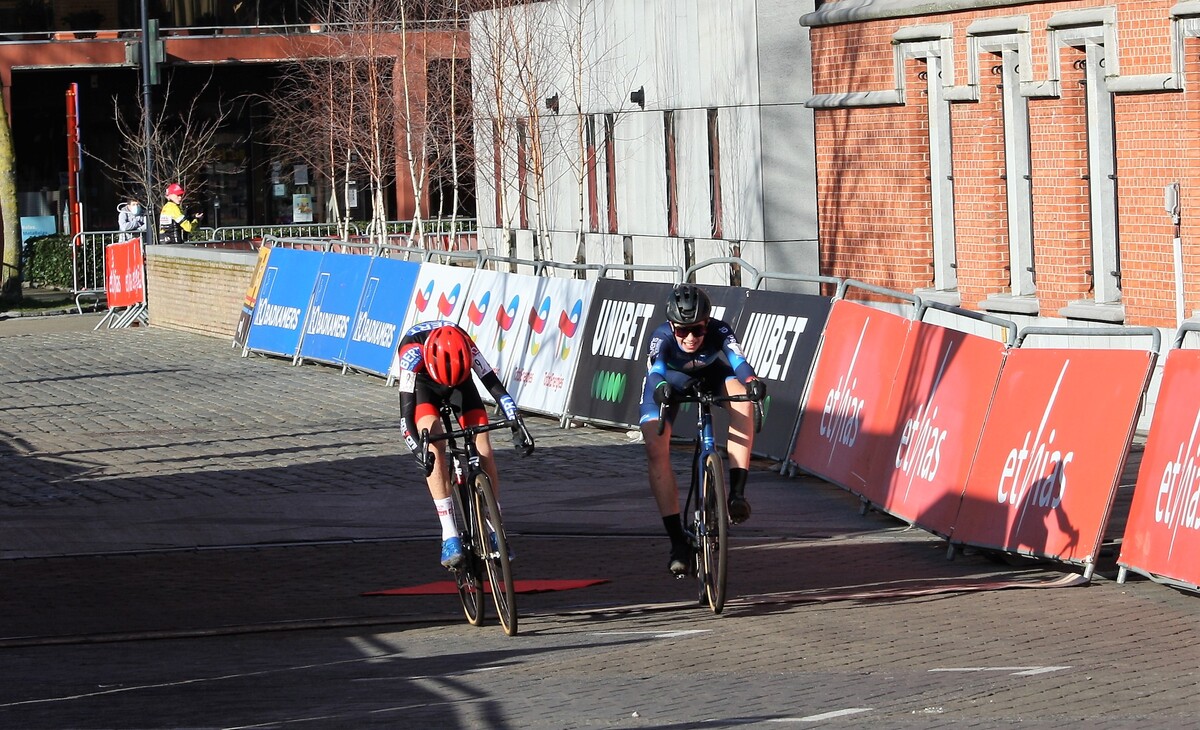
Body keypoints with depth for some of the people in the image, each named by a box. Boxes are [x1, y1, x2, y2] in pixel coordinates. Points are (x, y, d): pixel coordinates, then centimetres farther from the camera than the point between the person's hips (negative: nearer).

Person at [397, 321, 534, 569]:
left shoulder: (466, 347, -35)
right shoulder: (412, 351, -39)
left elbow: (494, 385, -32)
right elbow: (406, 408, -40)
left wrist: (517, 425, -40)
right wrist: (417, 448, -53)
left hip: (462, 383, 2)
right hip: (423, 383, -2)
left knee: (483, 448, -13)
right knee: (434, 447, -25)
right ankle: (450, 537, -27)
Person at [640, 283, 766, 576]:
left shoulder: (719, 332, -34)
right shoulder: (662, 337, -36)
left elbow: (737, 358, -50)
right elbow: (655, 370, -53)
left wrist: (751, 381, -72)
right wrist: (660, 387, -76)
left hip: (710, 375, 1)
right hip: (668, 381, 0)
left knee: (741, 397, -33)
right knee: (656, 449, -21)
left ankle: (737, 492, -31)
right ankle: (678, 541, -16)